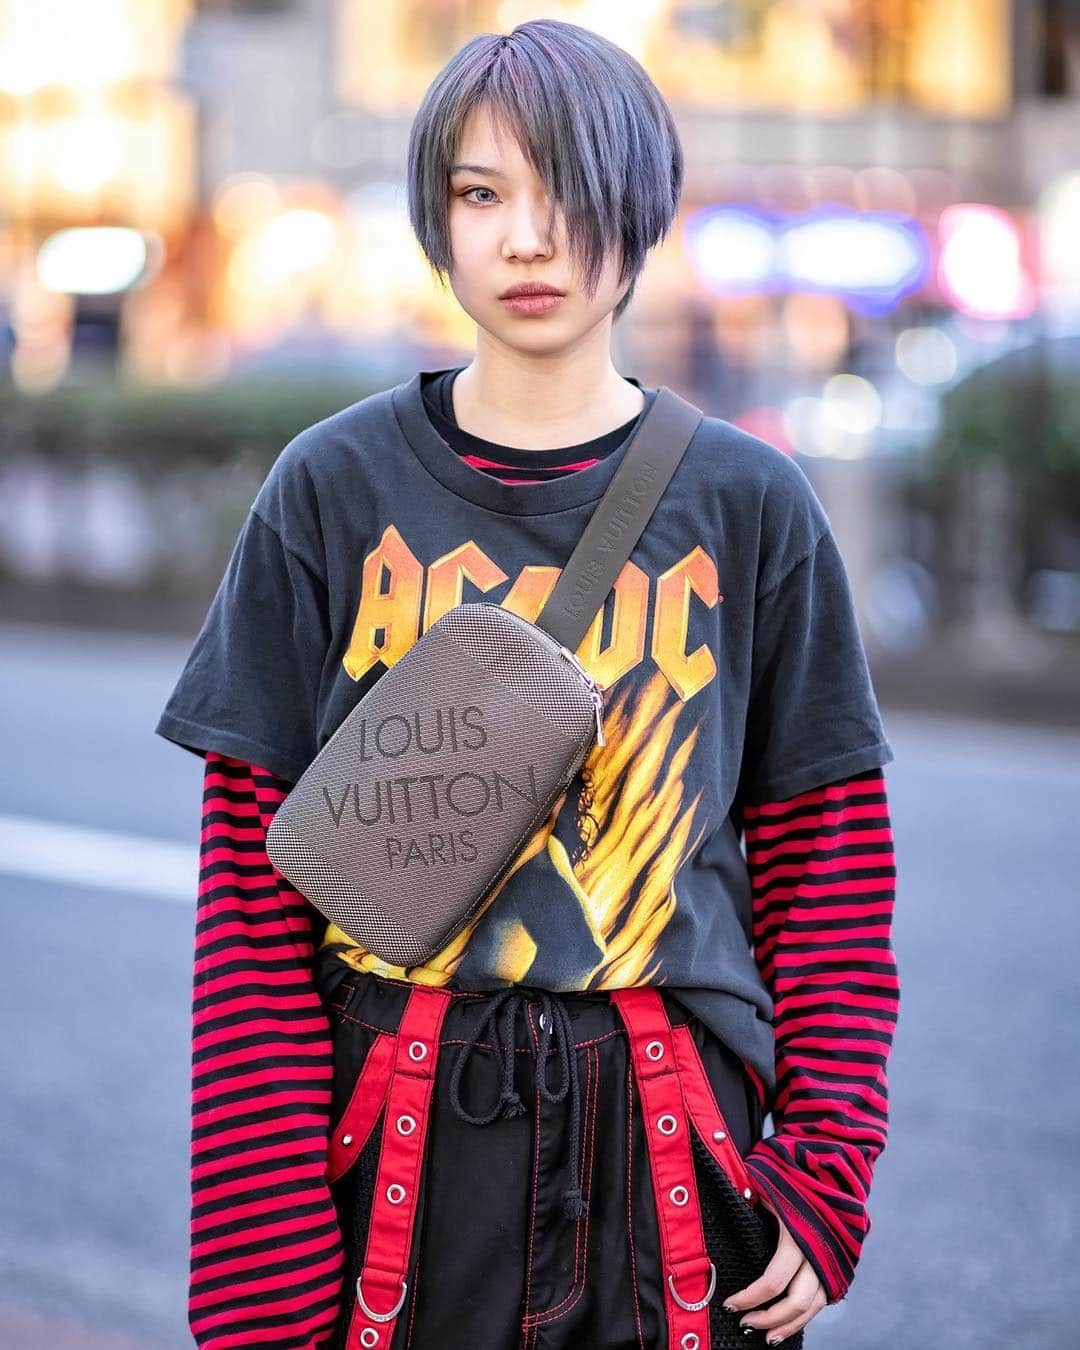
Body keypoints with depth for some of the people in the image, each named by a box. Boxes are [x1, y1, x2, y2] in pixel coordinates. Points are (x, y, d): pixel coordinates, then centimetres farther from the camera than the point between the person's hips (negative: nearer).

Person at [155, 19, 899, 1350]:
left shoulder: (748, 504, 3)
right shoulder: (333, 490, 1)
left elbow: (826, 859, 6)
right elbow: (255, 875, -1)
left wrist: (826, 1176, -3)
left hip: (671, 1138, 1)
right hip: (401, 1131, 0)